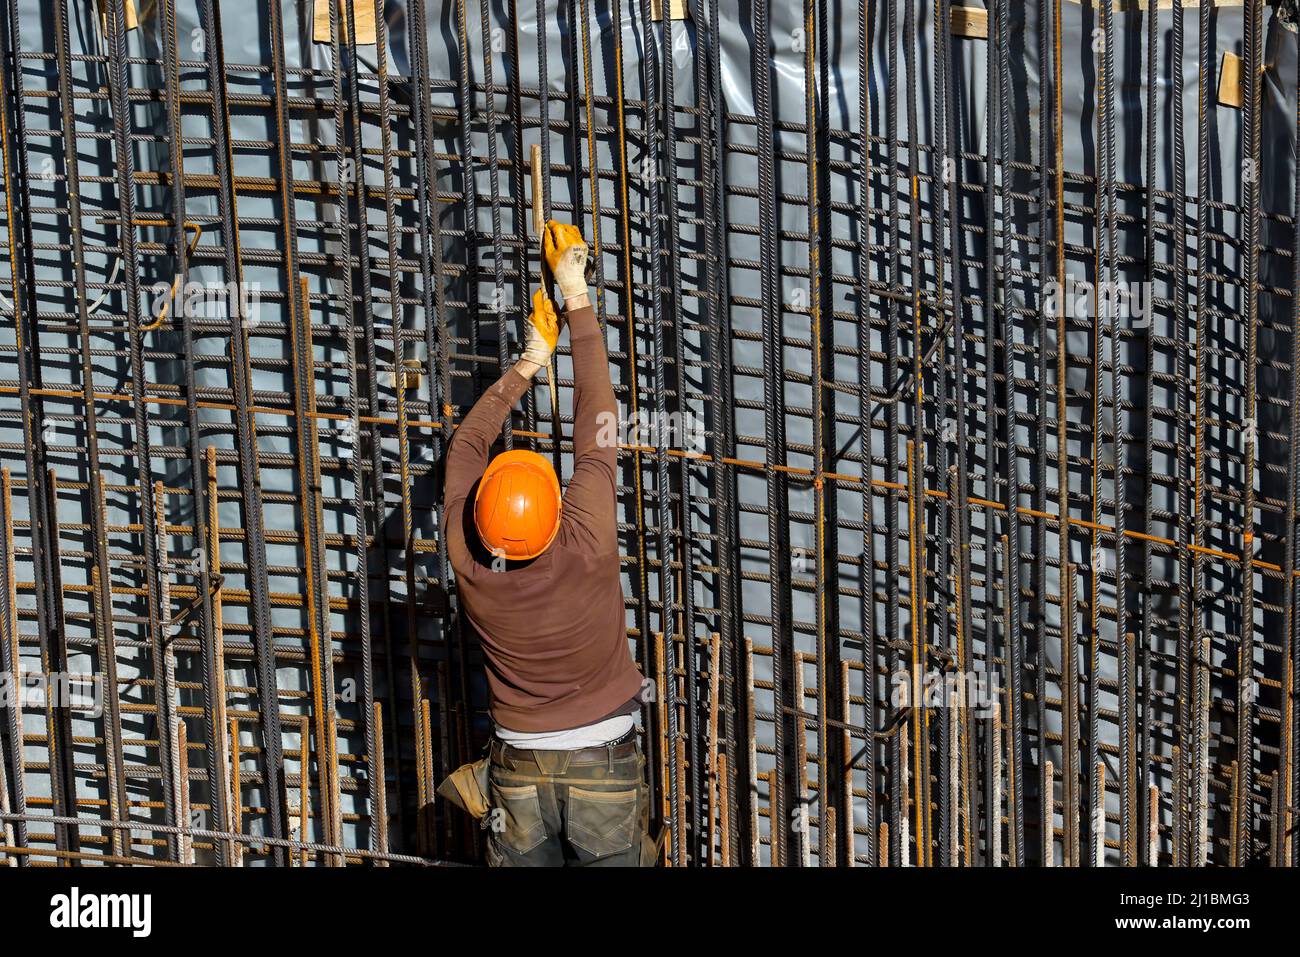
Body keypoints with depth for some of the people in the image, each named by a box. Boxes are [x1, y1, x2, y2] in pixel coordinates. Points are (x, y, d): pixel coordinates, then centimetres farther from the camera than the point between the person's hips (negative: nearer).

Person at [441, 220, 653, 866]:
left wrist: (528, 364, 11)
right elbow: (595, 424, -11)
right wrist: (576, 299, -2)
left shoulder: (470, 564, -16)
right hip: (604, 764, -2)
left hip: (519, 768, 2)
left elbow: (466, 444, 1)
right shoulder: (588, 547, -23)